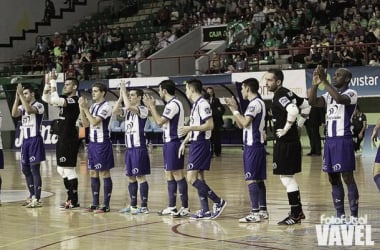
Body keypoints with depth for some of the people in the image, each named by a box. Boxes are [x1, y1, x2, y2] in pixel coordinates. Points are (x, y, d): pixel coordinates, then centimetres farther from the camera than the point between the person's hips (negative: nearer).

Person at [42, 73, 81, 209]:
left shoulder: (74, 100, -14)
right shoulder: (65, 99, 15)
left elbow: (55, 100, -28)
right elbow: (46, 98, 18)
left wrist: (53, 81, -21)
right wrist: (47, 82, 7)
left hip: (69, 140, -10)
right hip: (62, 139, 10)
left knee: (69, 169, -6)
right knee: (61, 170, 14)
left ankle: (74, 201, 0)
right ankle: (70, 198, 22)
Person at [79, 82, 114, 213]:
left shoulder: (106, 106, -12)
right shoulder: (93, 106, 13)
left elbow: (94, 122, -22)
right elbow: (86, 124, 11)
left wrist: (85, 108, -16)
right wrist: (81, 108, 1)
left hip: (102, 143, -9)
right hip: (92, 142, 9)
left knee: (104, 173, -4)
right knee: (93, 173, 10)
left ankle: (106, 205, 0)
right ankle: (95, 203, 17)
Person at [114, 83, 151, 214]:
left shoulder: (143, 109, -9)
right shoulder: (127, 110, 14)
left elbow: (129, 106, -26)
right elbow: (115, 111, 1)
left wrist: (124, 91, -15)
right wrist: (121, 95, -2)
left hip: (139, 148, -8)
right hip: (129, 148, 8)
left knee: (141, 176, -5)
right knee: (131, 177, 12)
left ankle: (144, 206, -2)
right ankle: (133, 205, 20)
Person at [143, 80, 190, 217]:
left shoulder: (174, 104, -16)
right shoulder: (170, 104, 15)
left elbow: (159, 121, -19)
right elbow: (161, 121, 18)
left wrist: (152, 106, -9)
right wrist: (151, 107, 16)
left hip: (173, 143, -10)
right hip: (169, 143, 10)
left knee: (177, 174, -7)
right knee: (169, 175, 13)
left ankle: (185, 207, -4)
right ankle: (172, 207, 20)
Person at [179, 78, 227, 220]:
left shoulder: (202, 104, -15)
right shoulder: (195, 104, 15)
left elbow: (210, 125, -23)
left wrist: (190, 128, -24)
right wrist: (184, 142, 21)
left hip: (201, 144, -10)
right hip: (196, 144, 10)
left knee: (191, 178, -12)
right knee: (199, 178, 10)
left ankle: (218, 202, -8)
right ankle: (205, 211, 12)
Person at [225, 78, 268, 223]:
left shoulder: (255, 103, -14)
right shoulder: (256, 103, 18)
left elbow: (245, 122, -25)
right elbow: (240, 125, 19)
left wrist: (235, 109, -13)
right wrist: (233, 108, 13)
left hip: (252, 146, -10)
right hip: (256, 145, 10)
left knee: (251, 179, -10)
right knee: (258, 179, 12)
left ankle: (255, 213, -11)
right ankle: (263, 211, 16)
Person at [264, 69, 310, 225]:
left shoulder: (280, 95, -16)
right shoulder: (287, 93, 12)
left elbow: (293, 110, -35)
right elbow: (306, 106, 22)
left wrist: (286, 128, -22)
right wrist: (299, 124, 18)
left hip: (285, 142, -10)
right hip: (291, 140, 10)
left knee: (287, 178, -4)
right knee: (288, 177, 18)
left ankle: (295, 215, 2)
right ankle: (298, 212, 25)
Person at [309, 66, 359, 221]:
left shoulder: (351, 93, -6)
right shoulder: (330, 94, 16)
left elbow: (340, 99, -28)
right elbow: (312, 102, 3)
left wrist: (324, 82, -27)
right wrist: (315, 84, -10)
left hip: (344, 140, -8)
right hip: (329, 140, 8)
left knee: (347, 177, -7)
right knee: (333, 178, 9)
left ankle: (354, 215, -4)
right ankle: (340, 215, 16)